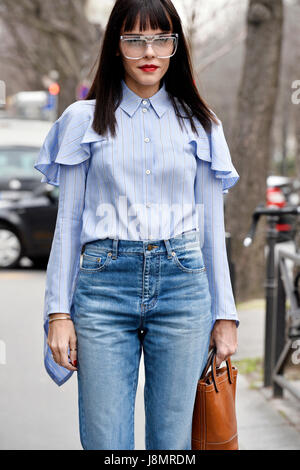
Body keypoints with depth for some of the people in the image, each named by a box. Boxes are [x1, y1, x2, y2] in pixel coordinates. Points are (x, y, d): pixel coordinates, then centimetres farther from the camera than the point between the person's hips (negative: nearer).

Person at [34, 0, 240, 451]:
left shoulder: (199, 124, 10)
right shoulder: (84, 119, 7)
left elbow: (212, 224, 12)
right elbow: (68, 222, 6)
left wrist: (225, 313, 9)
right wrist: (59, 312, 0)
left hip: (182, 283, 1)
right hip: (105, 283, -1)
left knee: (172, 441, 4)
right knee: (105, 441, -1)